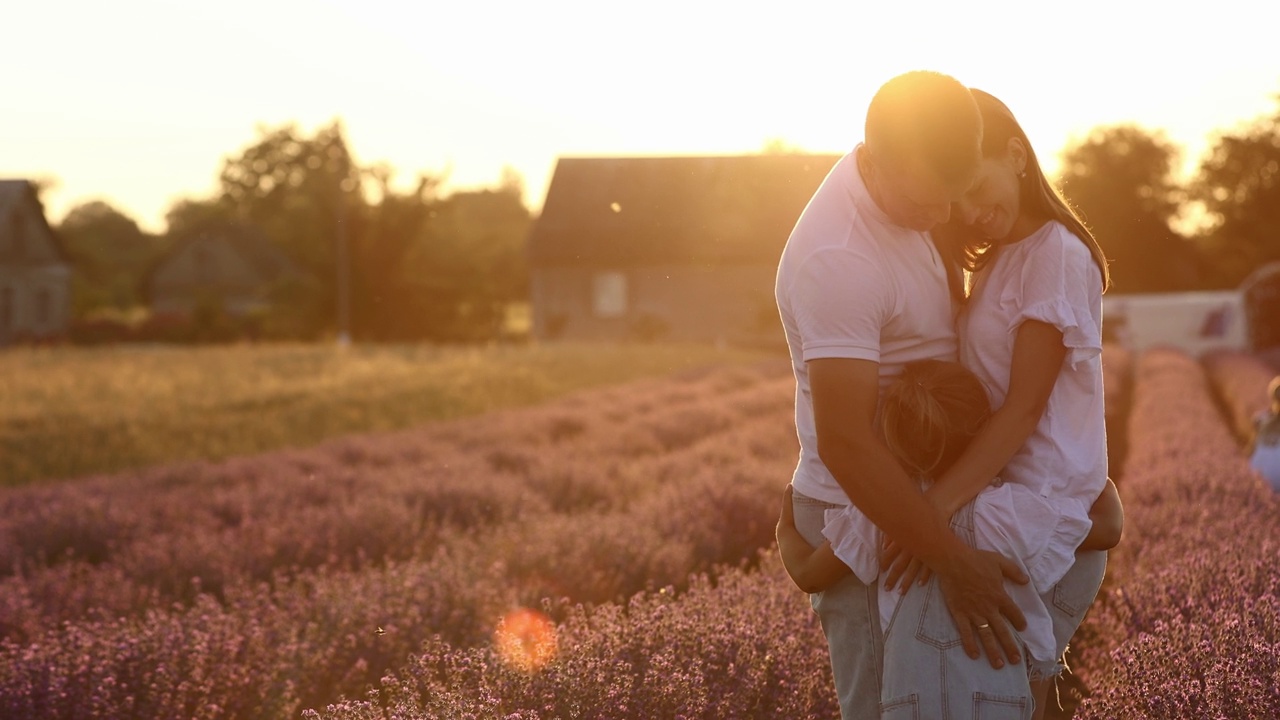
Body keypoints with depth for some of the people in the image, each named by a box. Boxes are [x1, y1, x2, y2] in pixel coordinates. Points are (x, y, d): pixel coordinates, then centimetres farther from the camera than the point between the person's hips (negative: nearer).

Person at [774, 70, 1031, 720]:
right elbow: (844, 443, -32)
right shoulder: (837, 259, -29)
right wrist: (952, 561, -31)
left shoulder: (906, 192, 0)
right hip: (867, 516, -9)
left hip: (918, 492, 9)